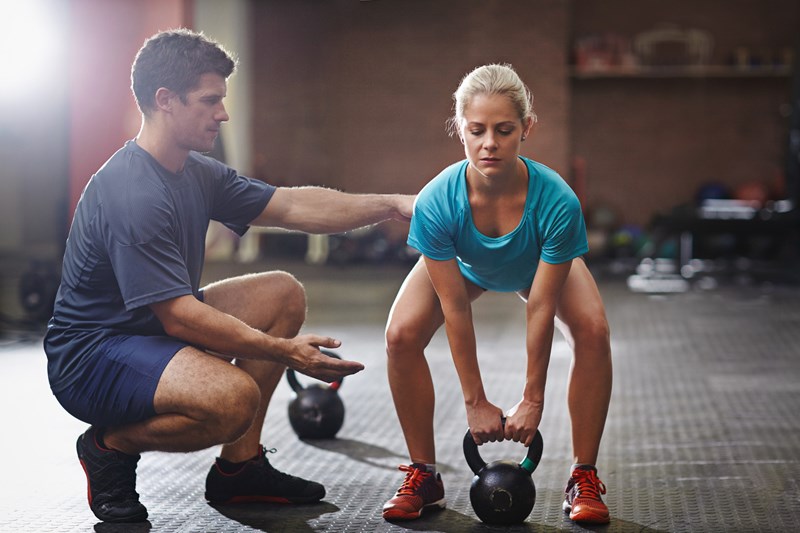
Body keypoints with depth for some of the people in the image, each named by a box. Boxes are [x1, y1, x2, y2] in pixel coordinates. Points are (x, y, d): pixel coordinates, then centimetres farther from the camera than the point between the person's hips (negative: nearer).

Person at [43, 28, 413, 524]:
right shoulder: (133, 194, -25)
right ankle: (110, 446, -5)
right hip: (90, 355, -10)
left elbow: (292, 206, 8)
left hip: (153, 331, 10)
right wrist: (283, 351, -28)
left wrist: (391, 204, 0)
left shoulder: (198, 174, 5)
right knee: (234, 396, -34)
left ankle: (239, 465, 9)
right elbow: (179, 316, -27)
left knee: (283, 294, 7)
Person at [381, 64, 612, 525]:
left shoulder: (557, 201, -41)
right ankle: (424, 477, -3)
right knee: (402, 334, -21)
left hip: (541, 264, 0)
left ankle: (584, 480, -10)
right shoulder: (436, 202, -39)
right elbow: (455, 308, -30)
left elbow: (540, 307, -32)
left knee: (593, 331, -26)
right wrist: (476, 402, -24)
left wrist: (533, 400, -24)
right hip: (462, 264, 1)